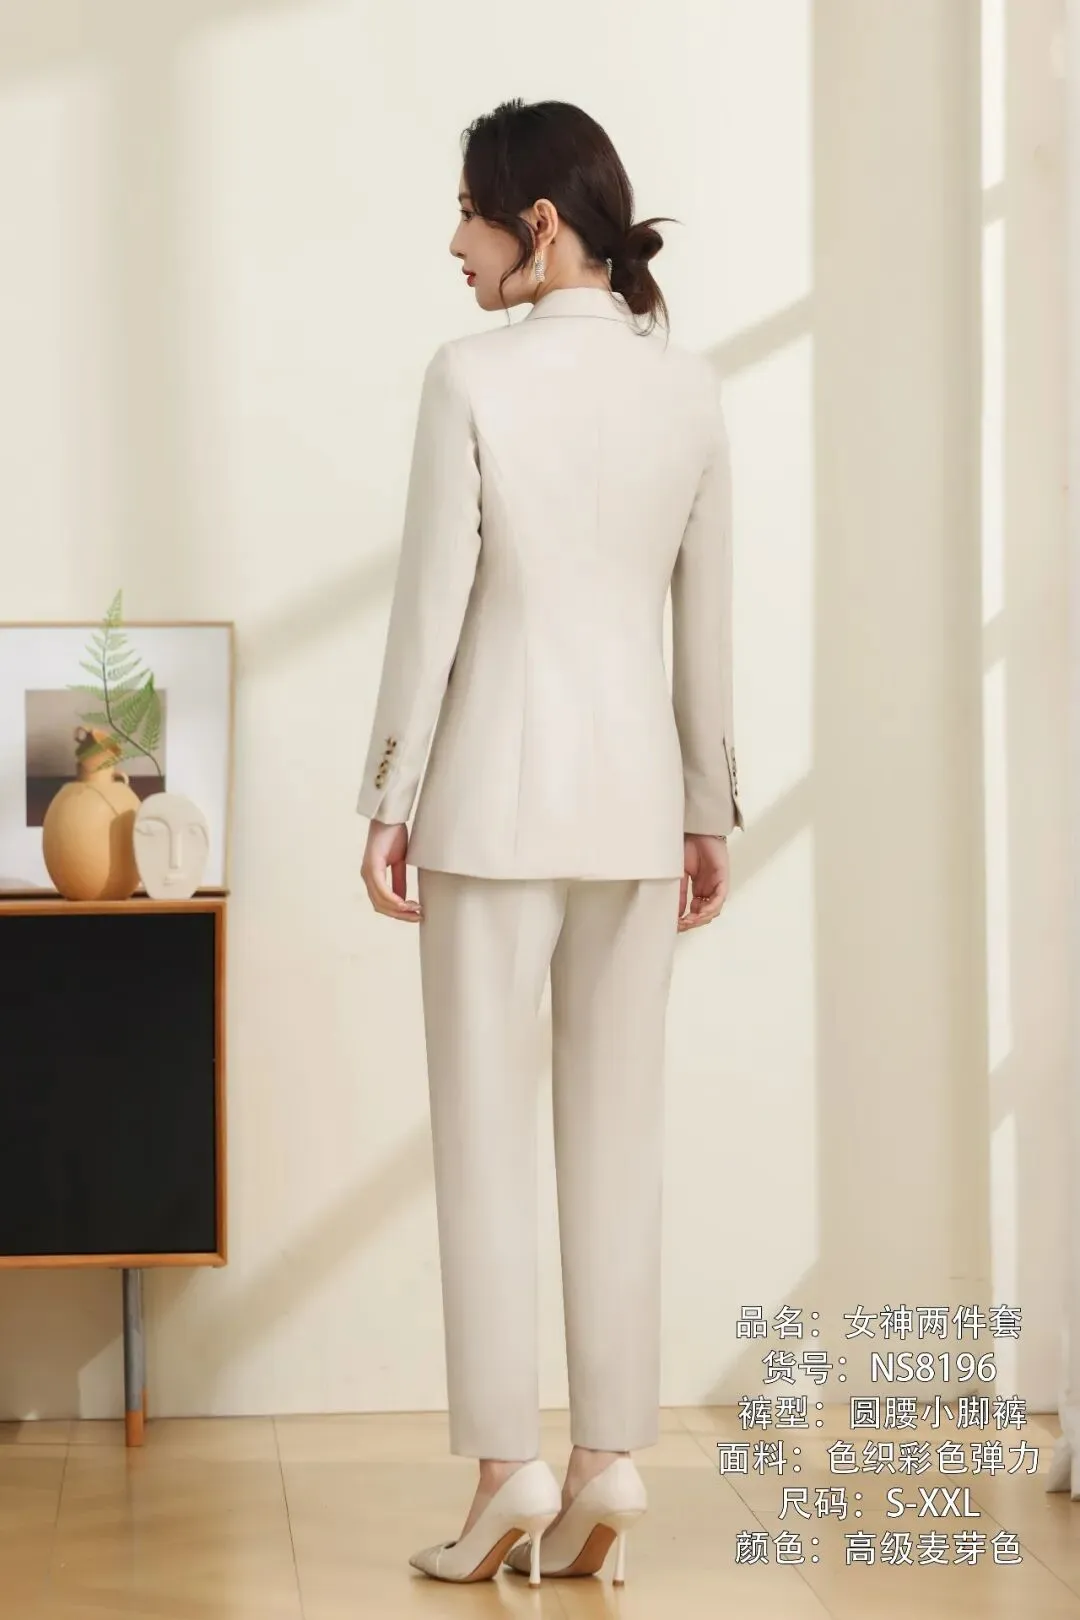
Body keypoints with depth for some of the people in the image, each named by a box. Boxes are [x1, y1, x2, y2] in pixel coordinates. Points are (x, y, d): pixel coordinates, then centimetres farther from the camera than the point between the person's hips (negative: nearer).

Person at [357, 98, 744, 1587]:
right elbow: (709, 621, 7)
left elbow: (434, 600, -9)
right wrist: (709, 812, 14)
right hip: (638, 794, 4)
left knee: (487, 1132, 2)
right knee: (618, 1133, 8)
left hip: (502, 792, -4)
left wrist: (390, 801, -2)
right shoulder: (688, 384, 4)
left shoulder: (475, 375, -9)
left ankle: (511, 1468, 3)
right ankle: (611, 1462, 10)